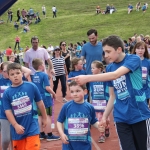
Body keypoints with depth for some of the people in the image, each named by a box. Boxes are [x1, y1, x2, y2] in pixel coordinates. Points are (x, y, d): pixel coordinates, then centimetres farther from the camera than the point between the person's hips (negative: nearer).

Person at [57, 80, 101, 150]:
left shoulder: (89, 107, -3)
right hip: (69, 143, -1)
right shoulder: (66, 106, -7)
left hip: (84, 143, 1)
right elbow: (59, 121, 2)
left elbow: (94, 122, 8)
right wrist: (62, 134, -10)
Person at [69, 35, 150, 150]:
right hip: (121, 117, 4)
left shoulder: (134, 59, -12)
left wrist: (87, 78, -35)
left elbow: (115, 75, -30)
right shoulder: (109, 68, 6)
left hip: (139, 114, -4)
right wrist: (105, 115, 7)